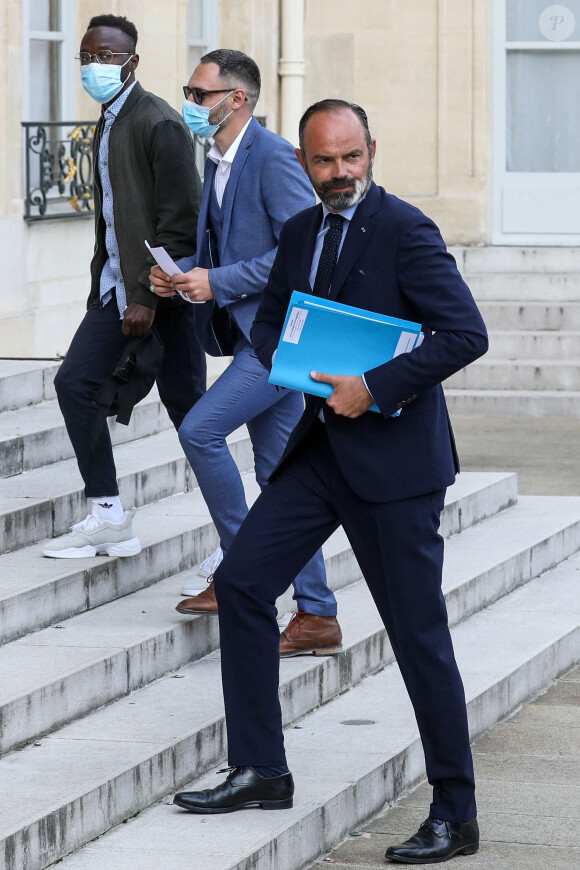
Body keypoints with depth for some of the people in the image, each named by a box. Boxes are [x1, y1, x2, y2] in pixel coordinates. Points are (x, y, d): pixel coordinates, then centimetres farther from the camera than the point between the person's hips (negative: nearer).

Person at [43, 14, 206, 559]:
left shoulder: (160, 125, -14)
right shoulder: (106, 126, 14)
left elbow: (178, 222, -18)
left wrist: (147, 297, -21)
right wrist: (104, 287, 15)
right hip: (117, 287, 9)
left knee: (185, 404, -4)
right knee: (74, 380, 1)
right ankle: (107, 517, 6)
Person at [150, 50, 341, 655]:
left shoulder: (273, 157, -15)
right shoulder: (218, 163, 15)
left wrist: (219, 283, -20)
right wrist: (183, 275, 5)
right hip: (254, 333, 10)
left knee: (200, 429, -17)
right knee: (278, 474, 8)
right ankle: (317, 615, 12)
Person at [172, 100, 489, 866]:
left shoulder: (405, 231, -12)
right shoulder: (300, 234, 11)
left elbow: (466, 333, -20)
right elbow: (269, 321, 22)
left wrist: (376, 387, -22)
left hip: (393, 456, -7)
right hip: (322, 448, 8)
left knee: (419, 632, -3)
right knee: (241, 582, 1)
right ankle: (261, 772, 9)